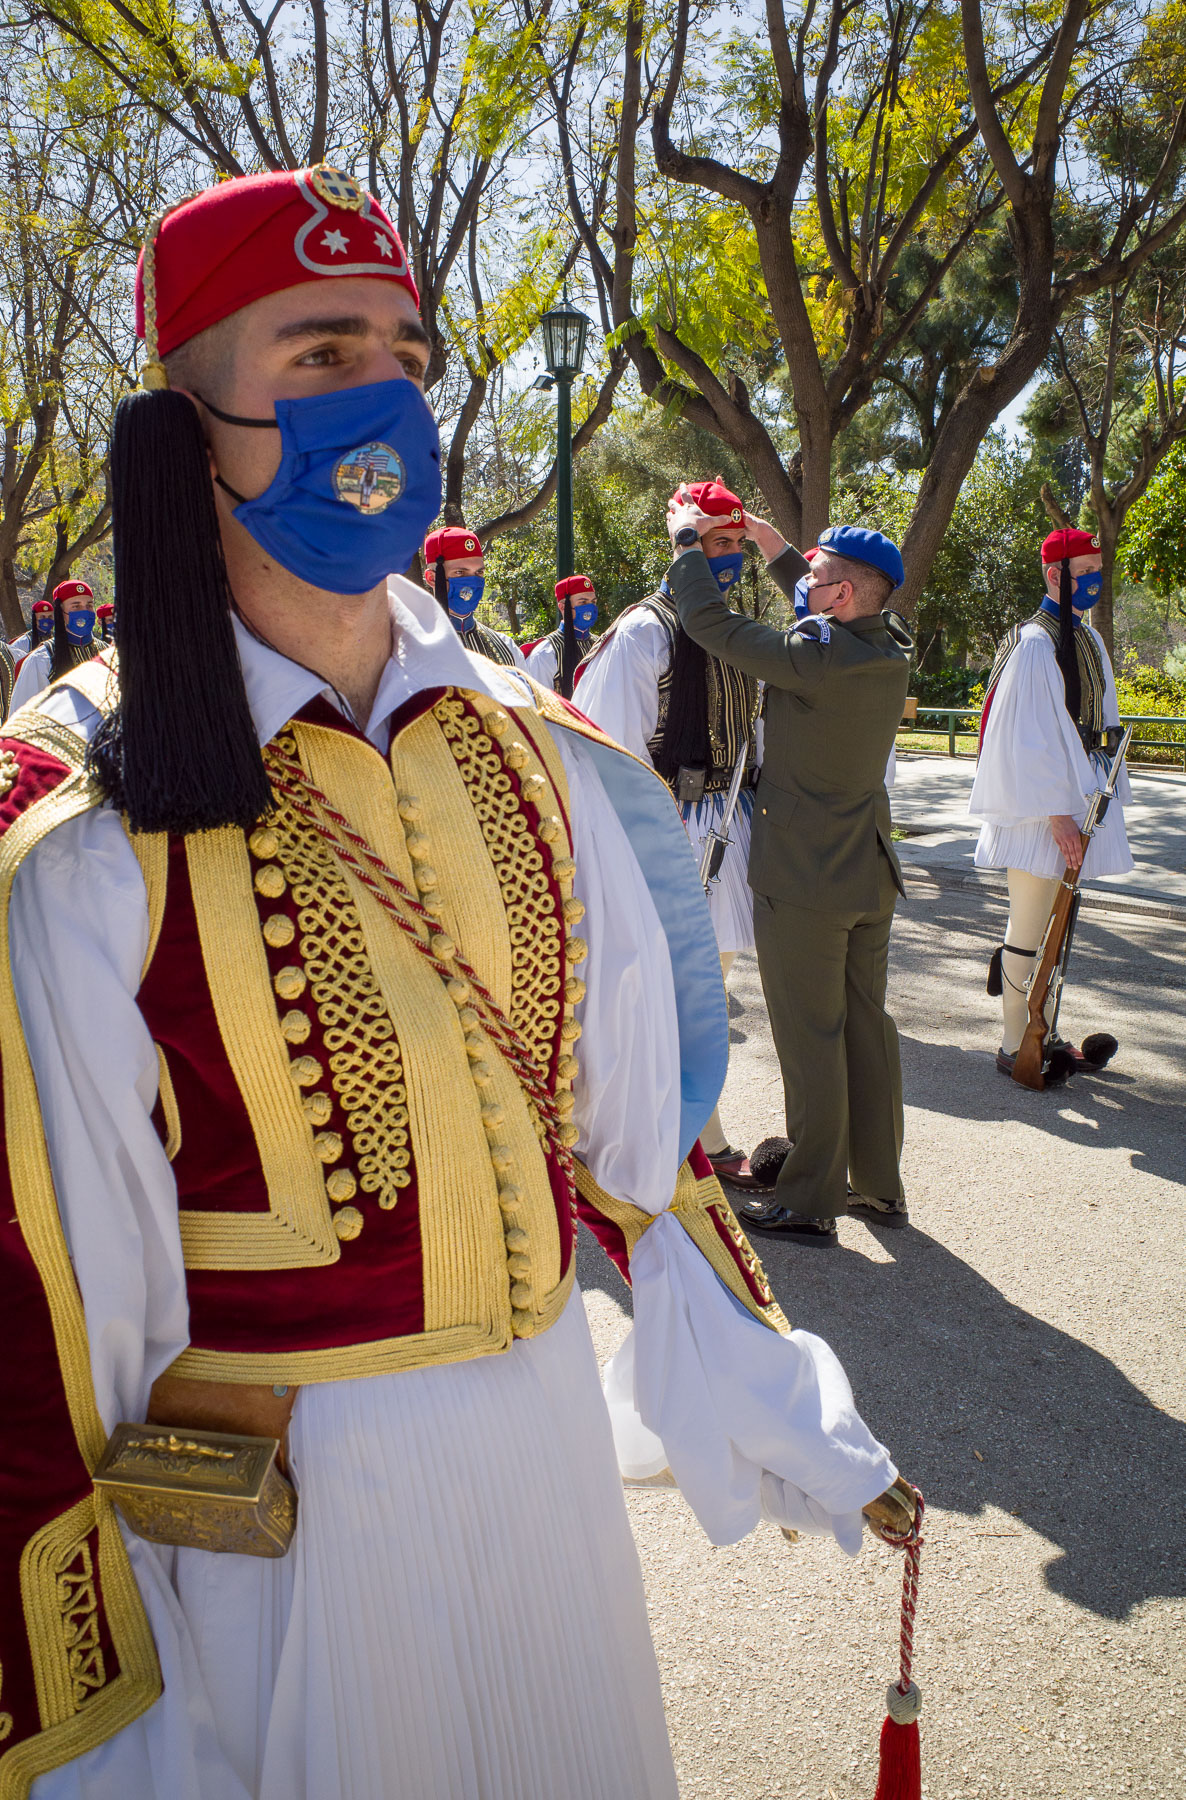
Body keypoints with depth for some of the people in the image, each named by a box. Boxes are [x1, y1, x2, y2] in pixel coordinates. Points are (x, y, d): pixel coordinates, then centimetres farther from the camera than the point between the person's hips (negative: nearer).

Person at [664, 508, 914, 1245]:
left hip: (805, 881, -8)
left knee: (811, 1044, 1)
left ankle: (811, 1203, 11)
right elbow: (827, 624, 23)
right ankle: (880, 1187, 27)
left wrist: (686, 540, -1)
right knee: (868, 1027, 15)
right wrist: (776, 549, 23)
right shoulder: (891, 650, 1)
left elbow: (711, 622, -16)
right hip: (870, 875, 8)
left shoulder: (814, 658, -22)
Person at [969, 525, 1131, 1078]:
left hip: (1077, 799, 8)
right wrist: (1057, 813, -20)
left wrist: (1102, 799, 15)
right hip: (1039, 808, -8)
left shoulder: (1089, 640, 14)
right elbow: (1030, 736, -18)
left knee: (1051, 926, 13)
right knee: (1029, 933, -1)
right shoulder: (1036, 644, -13)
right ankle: (1014, 1047, 9)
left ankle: (1040, 1035, 22)